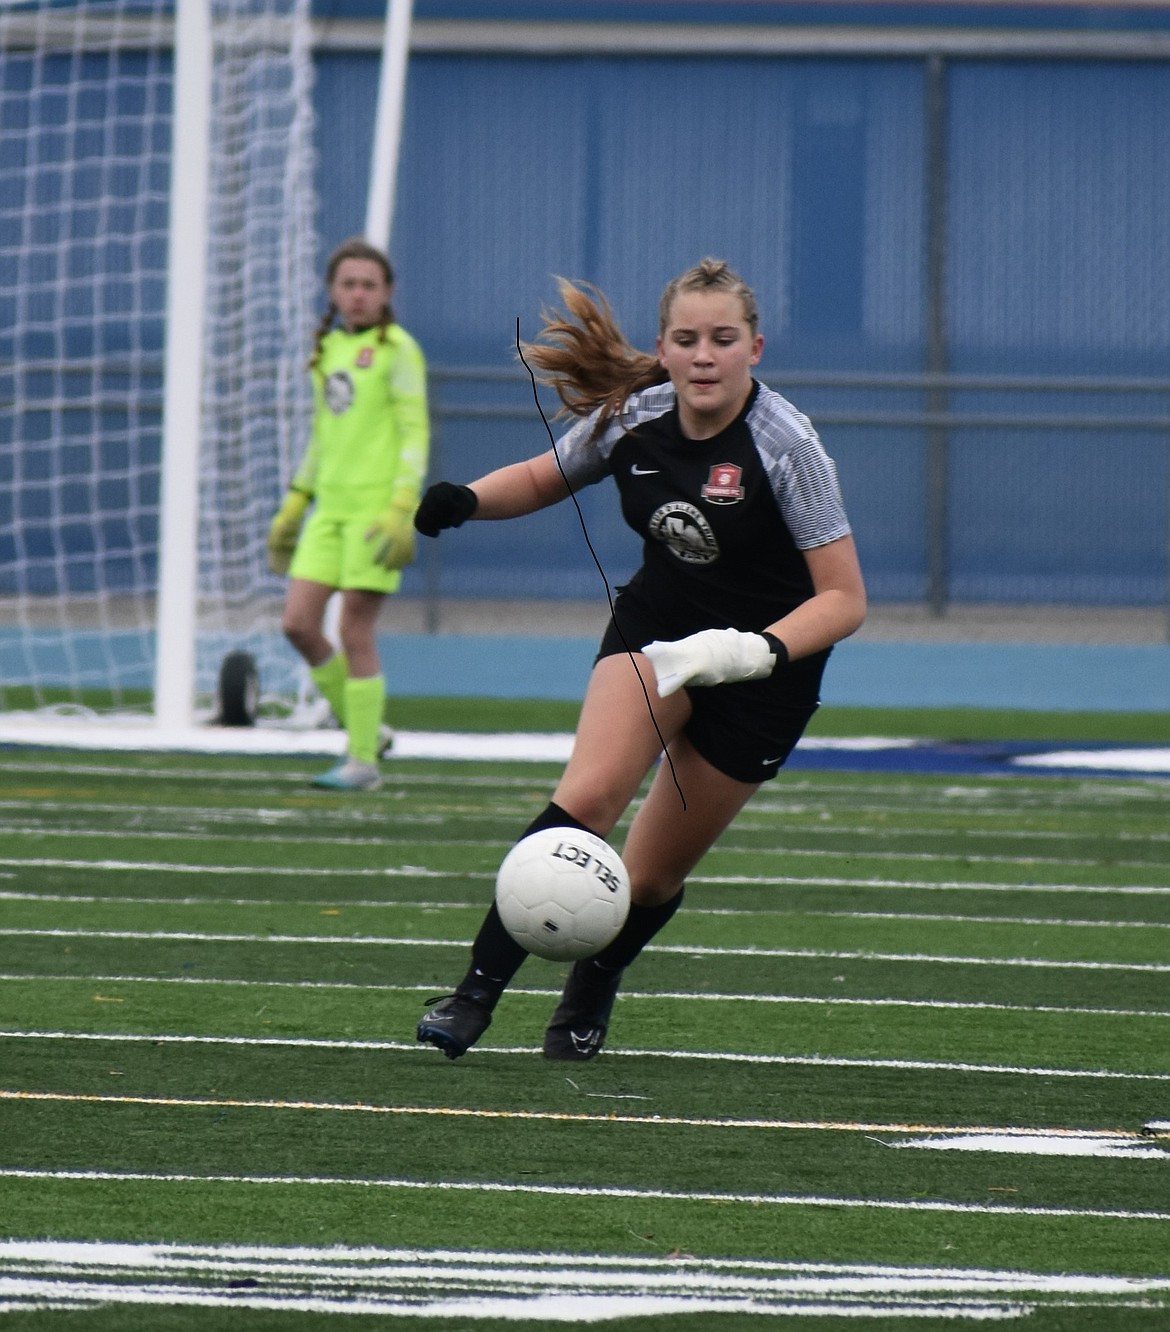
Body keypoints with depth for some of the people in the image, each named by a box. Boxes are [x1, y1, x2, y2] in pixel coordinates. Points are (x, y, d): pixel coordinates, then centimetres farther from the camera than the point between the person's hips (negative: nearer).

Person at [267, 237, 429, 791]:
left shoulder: (397, 349, -6)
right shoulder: (328, 350, 15)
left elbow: (416, 433, -10)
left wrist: (403, 510, -20)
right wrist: (292, 507, 21)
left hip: (377, 506, -7)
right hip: (330, 507, 7)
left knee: (355, 632, -7)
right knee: (298, 624, -1)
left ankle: (363, 761, 2)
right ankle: (363, 730, 15)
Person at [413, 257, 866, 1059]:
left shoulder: (786, 445, -23)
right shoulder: (633, 417, -10)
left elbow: (844, 599, -21)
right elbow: (542, 479, 10)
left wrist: (759, 651, -37)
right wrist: (466, 498, -11)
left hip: (762, 670, -3)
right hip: (655, 635, 3)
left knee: (653, 875, 4)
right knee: (589, 794, -26)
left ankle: (588, 1002, 36)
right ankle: (478, 992, -26)